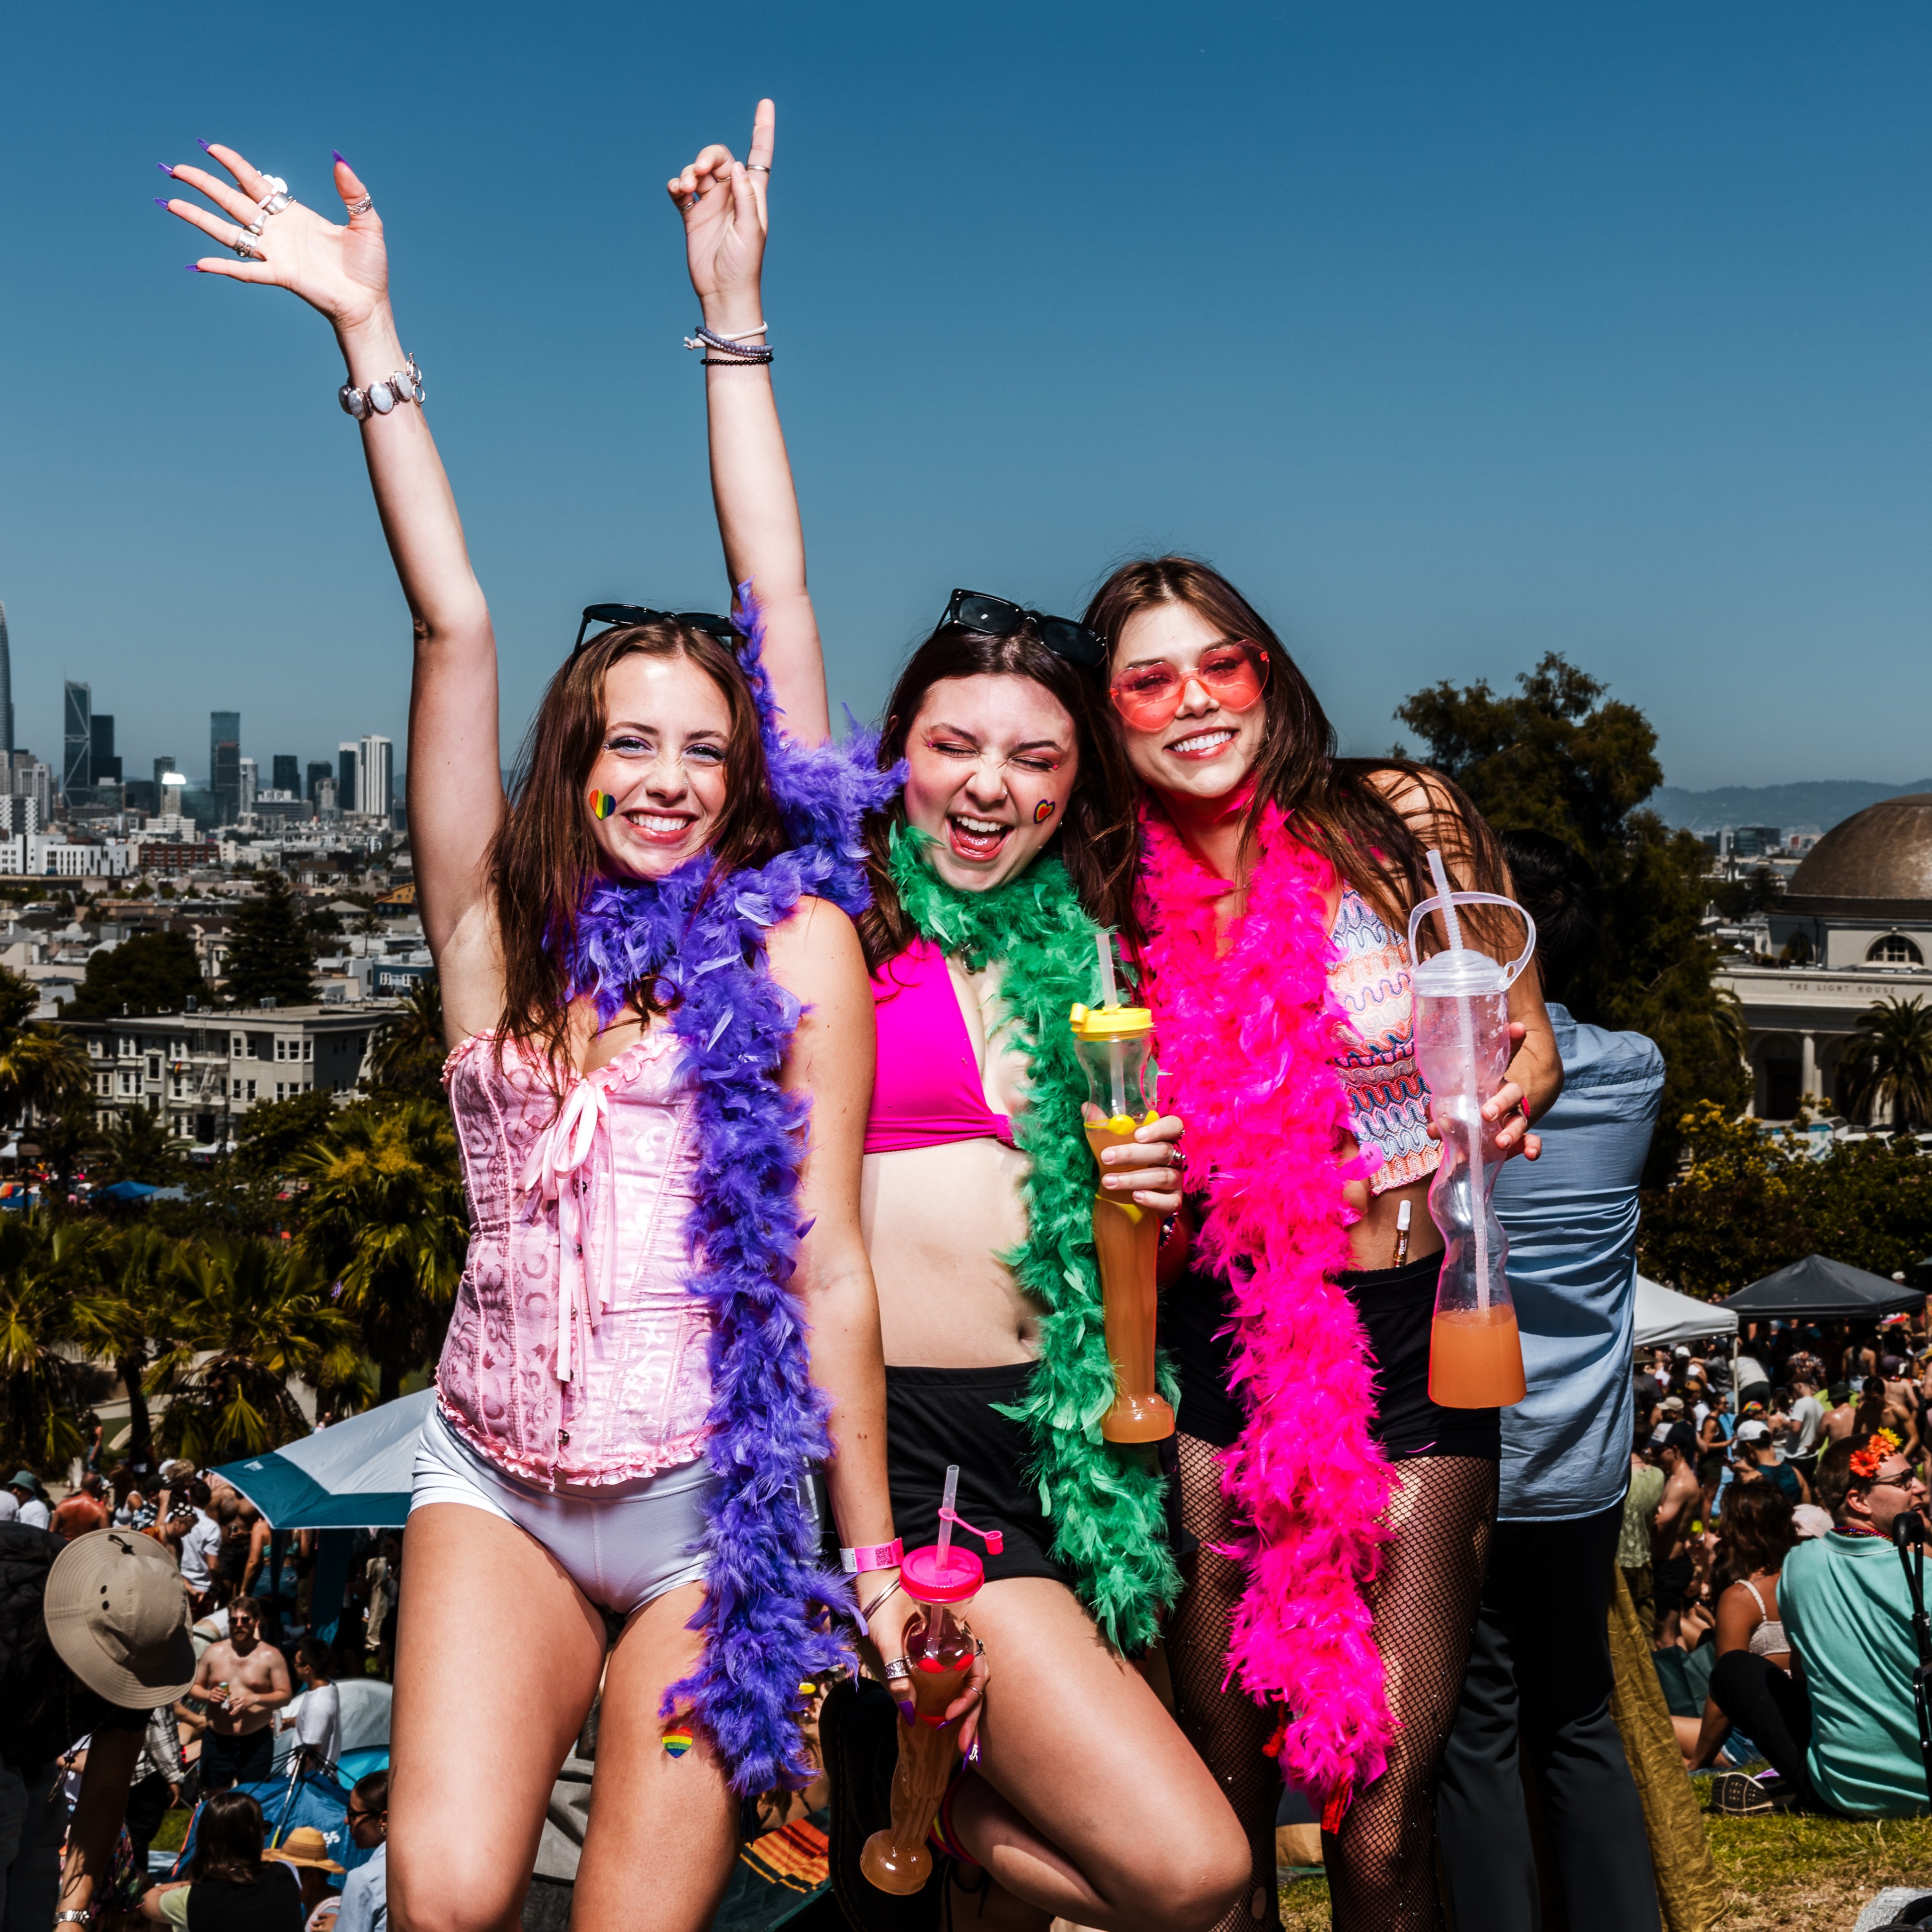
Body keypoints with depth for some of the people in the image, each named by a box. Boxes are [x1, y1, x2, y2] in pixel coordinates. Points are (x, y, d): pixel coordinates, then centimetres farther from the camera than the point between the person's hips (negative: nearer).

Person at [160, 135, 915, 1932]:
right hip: (497, 1482, 2)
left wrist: (873, 1559, -2)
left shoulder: (792, 942, -3)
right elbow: (454, 626, -4)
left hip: (715, 1503, -1)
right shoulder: (499, 937, 3)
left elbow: (825, 1263, -4)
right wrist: (367, 331, -5)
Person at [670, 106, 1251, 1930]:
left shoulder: (1087, 954, 13)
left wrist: (1150, 1198, 1)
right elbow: (774, 600, -5)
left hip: (1042, 1442, 5)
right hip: (882, 1438, -5)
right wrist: (734, 310, -3)